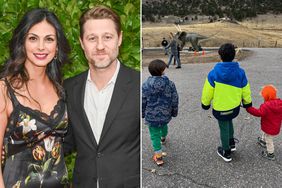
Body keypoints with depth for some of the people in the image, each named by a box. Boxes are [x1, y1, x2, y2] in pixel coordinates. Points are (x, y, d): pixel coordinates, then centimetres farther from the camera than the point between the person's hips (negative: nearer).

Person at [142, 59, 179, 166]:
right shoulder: (170, 84, -14)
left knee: (155, 135, 10)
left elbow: (142, 102, -7)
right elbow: (175, 101, -5)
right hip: (166, 115, 3)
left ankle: (158, 157, 11)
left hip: (151, 116, -2)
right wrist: (174, 112, 11)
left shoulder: (145, 85, -16)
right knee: (164, 125, 33)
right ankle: (163, 137, 64)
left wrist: (143, 114, 9)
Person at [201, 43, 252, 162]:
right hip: (235, 106, 4)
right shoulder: (240, 72, -13)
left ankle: (226, 153, 32)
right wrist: (247, 103, 15)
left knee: (224, 128, 14)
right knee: (229, 121, 33)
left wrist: (205, 103, 6)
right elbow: (245, 90, -2)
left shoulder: (214, 73, -21)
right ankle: (231, 143, 43)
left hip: (220, 108, -3)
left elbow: (208, 91, -12)